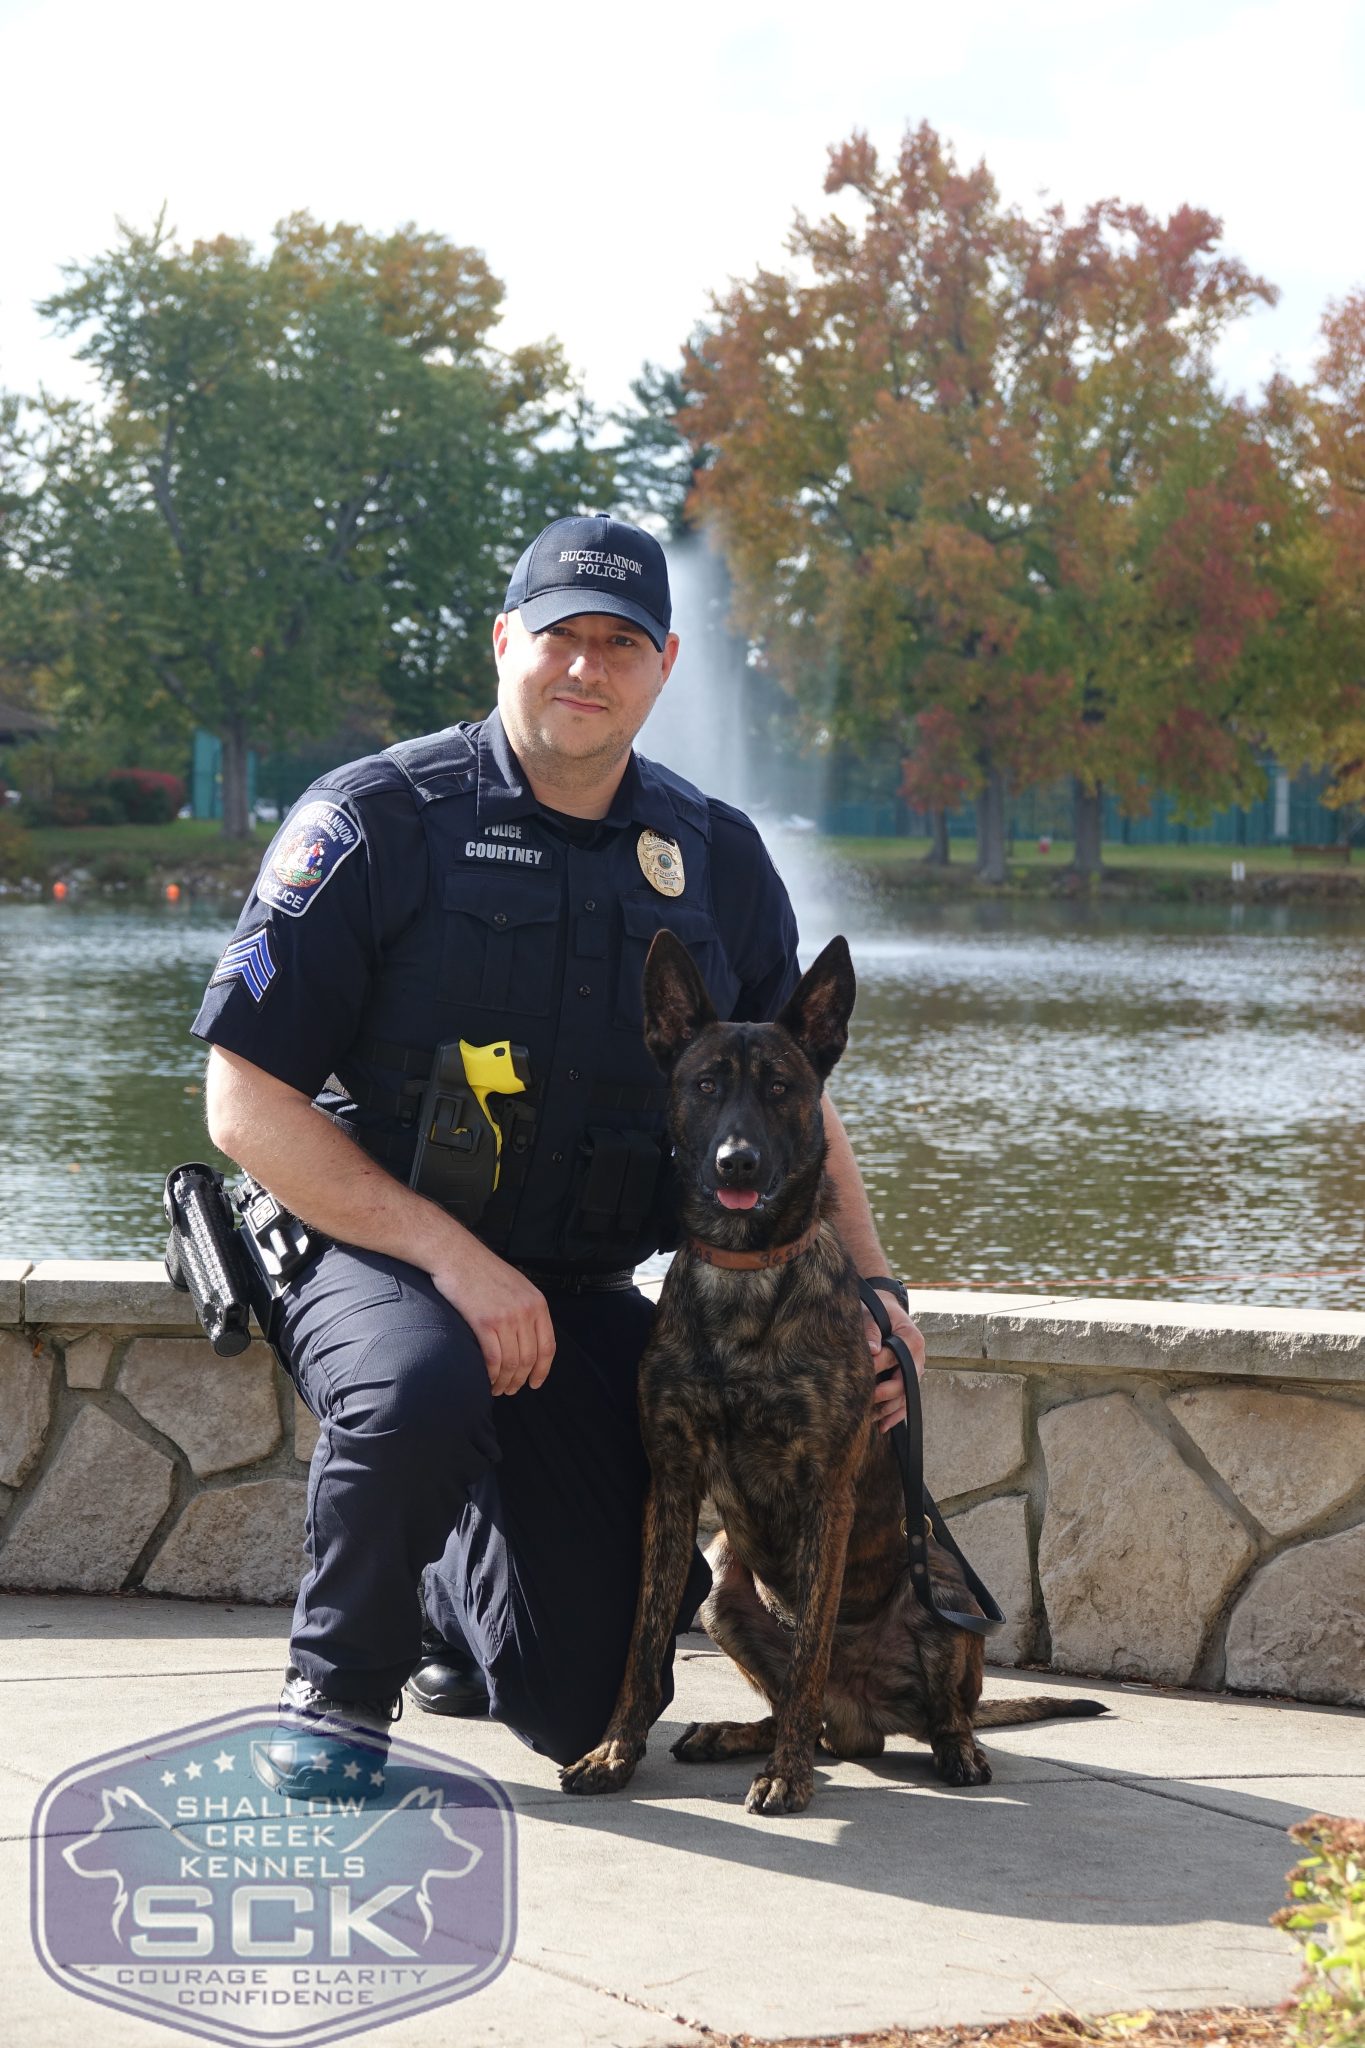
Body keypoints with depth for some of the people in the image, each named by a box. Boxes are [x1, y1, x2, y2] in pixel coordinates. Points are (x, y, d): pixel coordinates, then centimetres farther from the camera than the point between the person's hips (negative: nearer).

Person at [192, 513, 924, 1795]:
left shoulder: (718, 860, 5)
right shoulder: (378, 821, -10)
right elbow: (246, 1103, -13)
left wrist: (871, 1291, 0)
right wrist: (452, 1255, -22)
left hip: (586, 1294, 4)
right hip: (373, 1256, -4)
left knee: (588, 1701, -1)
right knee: (418, 1390, -41)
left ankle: (448, 1598, 36)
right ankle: (340, 1676, -10)